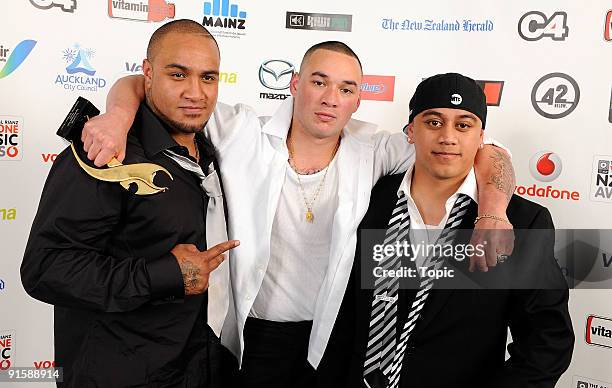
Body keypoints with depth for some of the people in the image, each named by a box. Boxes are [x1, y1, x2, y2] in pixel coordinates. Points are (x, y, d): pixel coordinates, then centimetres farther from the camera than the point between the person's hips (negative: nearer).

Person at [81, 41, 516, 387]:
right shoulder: (243, 134, -13)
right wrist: (119, 117, -30)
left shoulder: (373, 151, -11)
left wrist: (492, 213, -28)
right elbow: (143, 86, -8)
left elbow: (486, 154, -9)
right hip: (256, 334, -1)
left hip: (335, 334, 2)